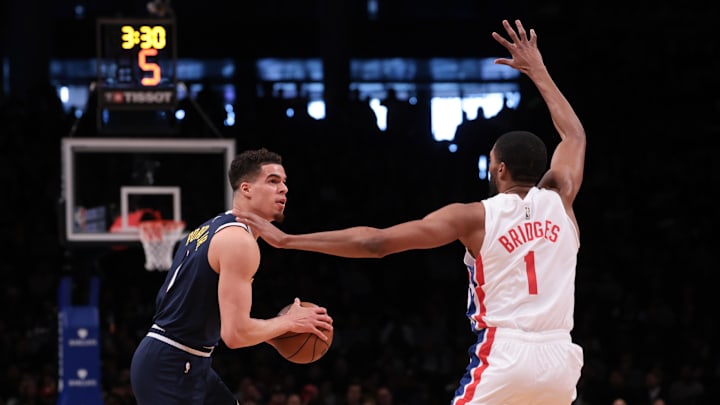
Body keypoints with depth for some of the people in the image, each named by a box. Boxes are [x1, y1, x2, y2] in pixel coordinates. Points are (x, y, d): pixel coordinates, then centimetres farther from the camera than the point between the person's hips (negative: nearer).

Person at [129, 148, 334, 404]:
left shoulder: (213, 229, 15)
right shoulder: (239, 240, -16)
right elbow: (235, 333, -23)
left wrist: (270, 334, 17)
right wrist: (288, 323, -7)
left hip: (184, 363, 11)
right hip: (171, 366, -11)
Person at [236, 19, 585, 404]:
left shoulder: (474, 217, -2)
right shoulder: (558, 201, 9)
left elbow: (375, 242, -6)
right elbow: (574, 134, 30)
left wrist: (286, 240, 0)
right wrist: (537, 71, 40)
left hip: (503, 356, -5)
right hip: (560, 357, 5)